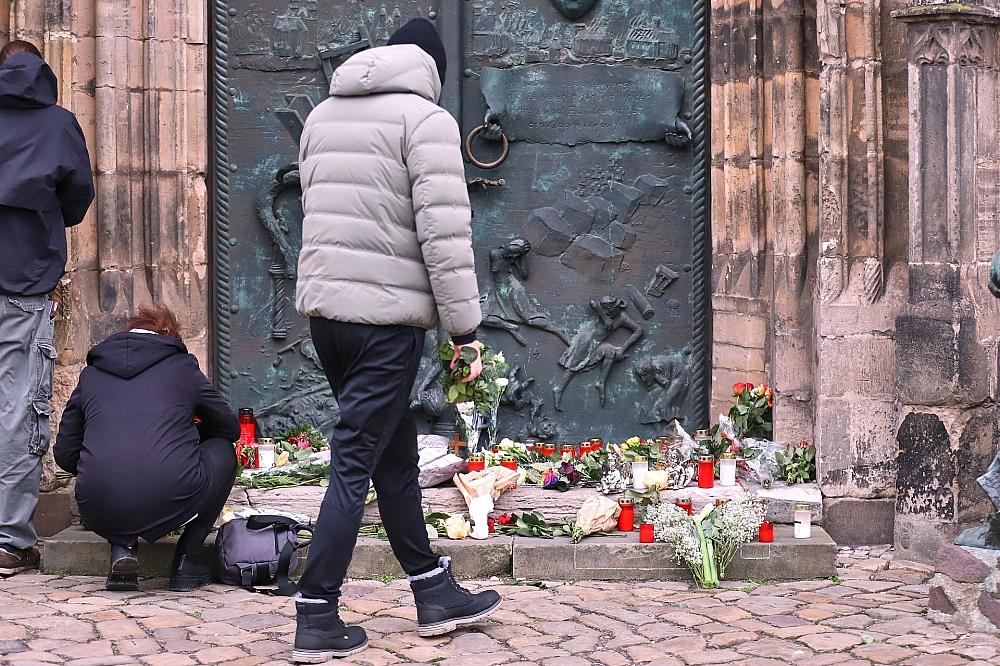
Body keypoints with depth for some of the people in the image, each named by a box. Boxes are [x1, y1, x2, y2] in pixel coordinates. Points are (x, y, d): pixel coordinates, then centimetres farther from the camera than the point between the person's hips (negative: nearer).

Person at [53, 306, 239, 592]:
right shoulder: (182, 366, 15)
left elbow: (65, 455, 19)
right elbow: (230, 427, 25)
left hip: (101, 514, 3)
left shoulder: (91, 374, 20)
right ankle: (188, 559, 18)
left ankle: (122, 547, 11)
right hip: (172, 502, -3)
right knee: (223, 450, 27)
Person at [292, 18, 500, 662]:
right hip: (388, 314, -7)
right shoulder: (426, 118, -7)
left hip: (323, 306, 7)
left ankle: (435, 593, 26)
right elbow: (445, 233, -14)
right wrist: (466, 327, -9)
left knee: (395, 452, 17)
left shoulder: (323, 114, 16)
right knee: (354, 463, -3)